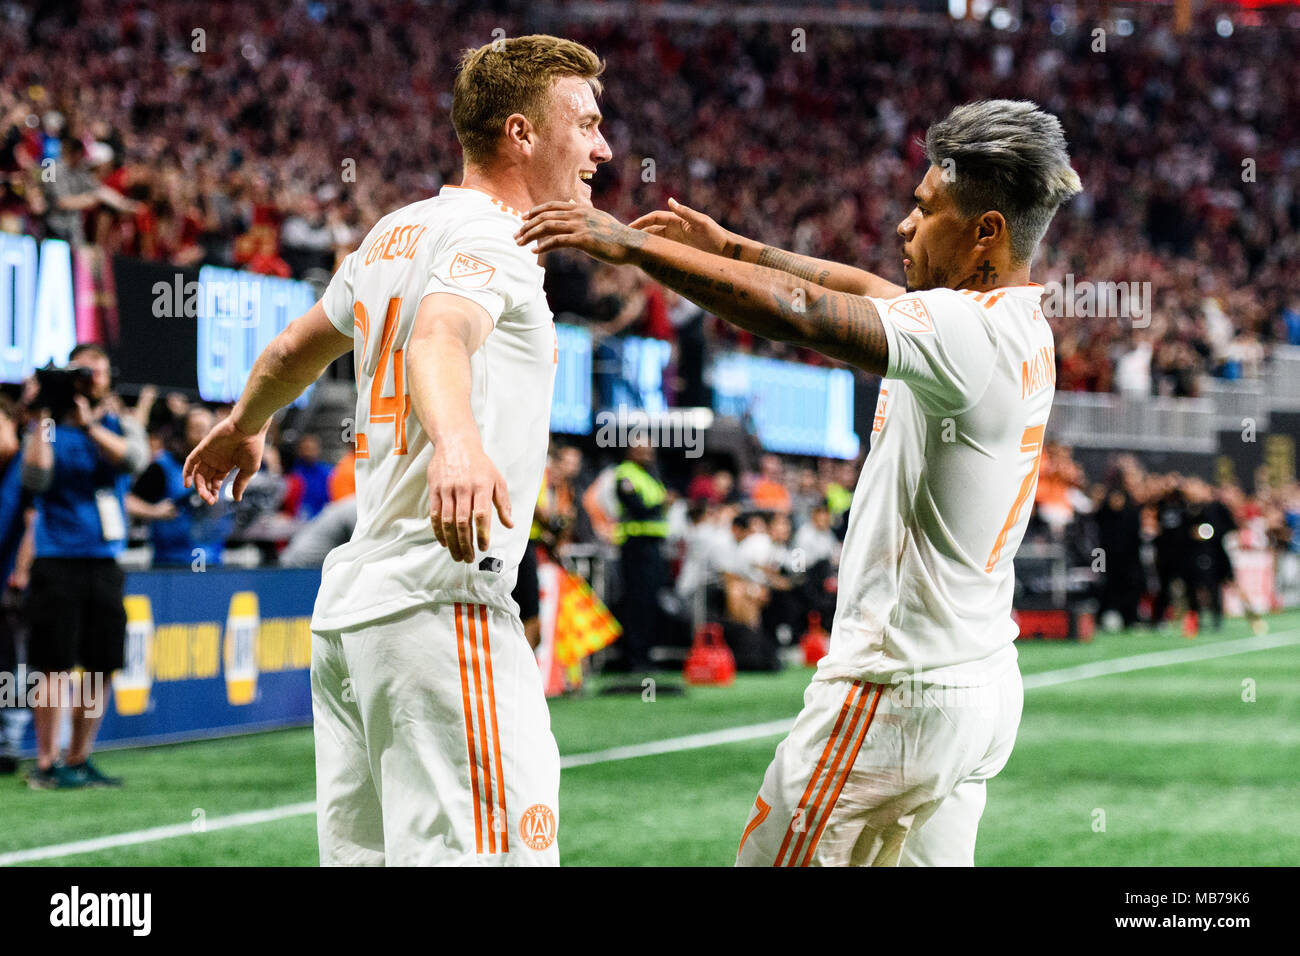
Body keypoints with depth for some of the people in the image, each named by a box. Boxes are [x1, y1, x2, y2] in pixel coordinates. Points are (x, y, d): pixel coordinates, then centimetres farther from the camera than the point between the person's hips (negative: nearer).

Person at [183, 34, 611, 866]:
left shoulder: (397, 232, 19)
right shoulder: (489, 237, -8)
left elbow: (299, 347, 35)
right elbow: (440, 337, -29)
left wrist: (245, 427, 55)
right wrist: (457, 442, -50)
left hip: (349, 607, 10)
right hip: (442, 604, -10)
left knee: (363, 857, 9)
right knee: (489, 854, -15)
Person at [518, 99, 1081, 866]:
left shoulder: (971, 332, -21)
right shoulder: (1025, 328, 9)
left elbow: (801, 311, -30)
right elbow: (869, 292, 25)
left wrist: (634, 245, -27)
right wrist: (734, 249, 26)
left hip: (897, 692, -9)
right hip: (984, 684, 9)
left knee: (772, 858, -1)